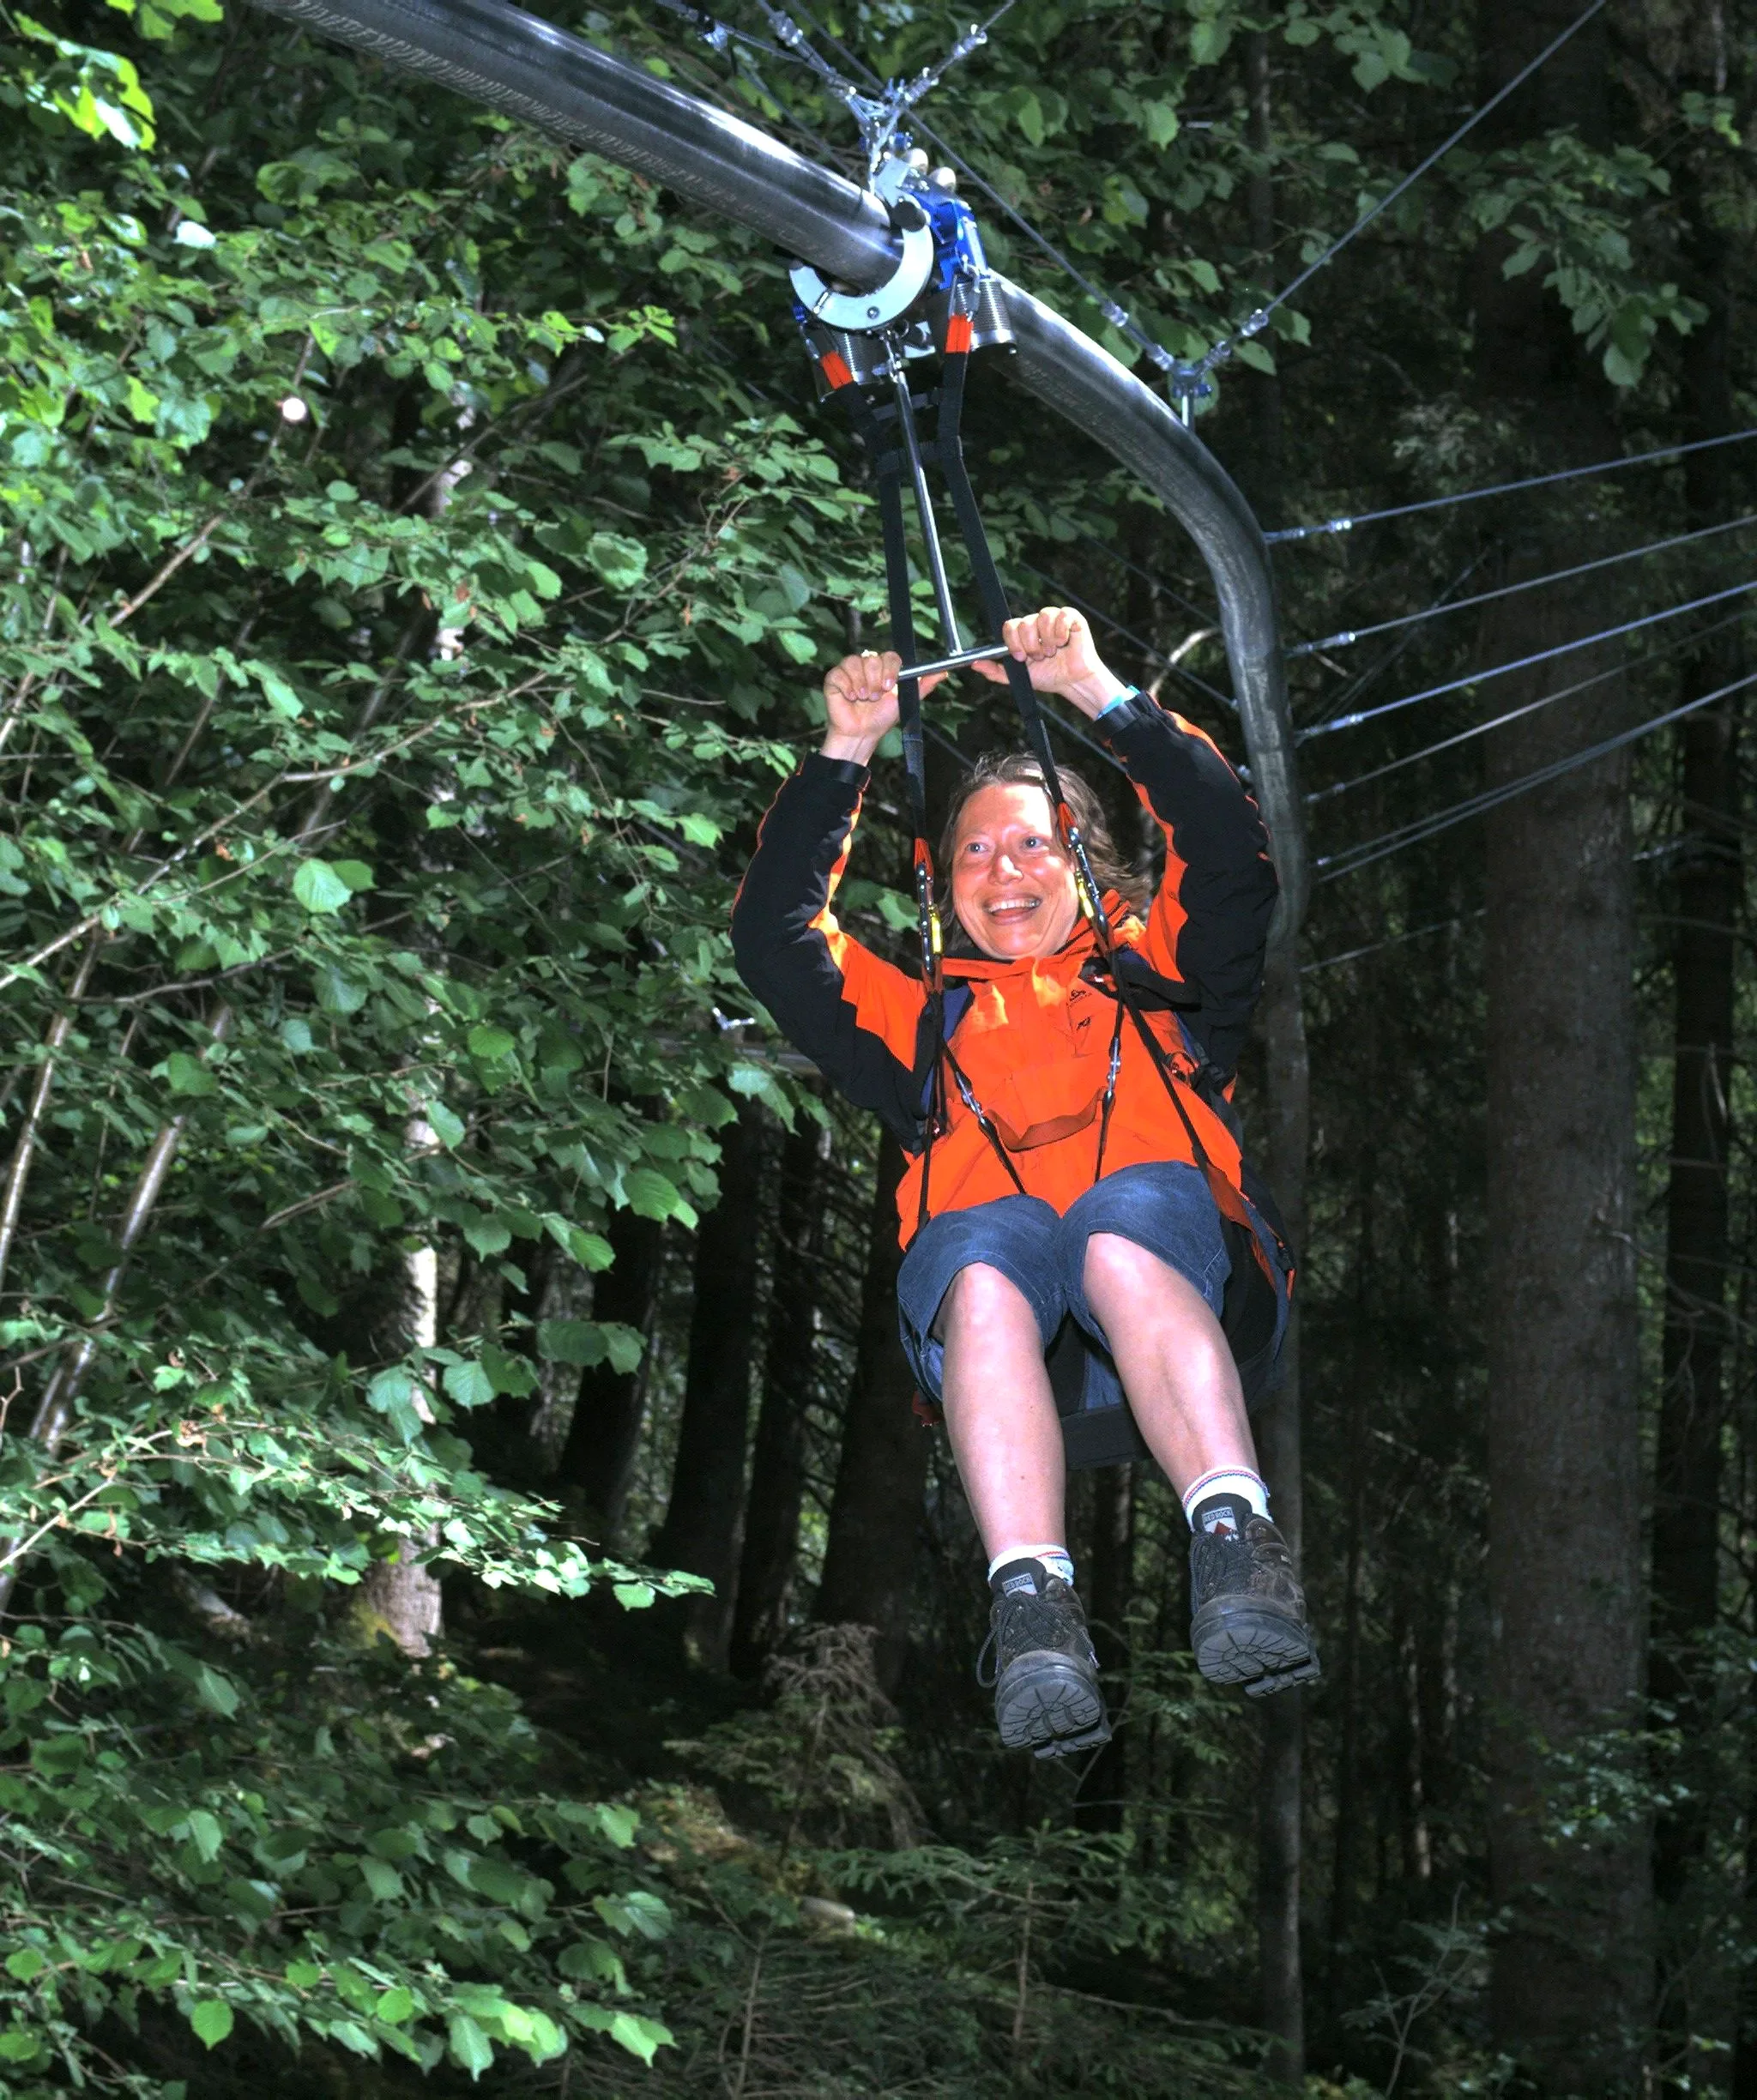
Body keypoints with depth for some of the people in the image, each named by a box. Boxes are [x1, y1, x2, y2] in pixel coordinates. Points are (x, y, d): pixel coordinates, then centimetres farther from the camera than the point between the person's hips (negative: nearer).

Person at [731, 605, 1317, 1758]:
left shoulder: (1153, 975, 36)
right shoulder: (924, 1019, 39)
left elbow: (1234, 854, 21)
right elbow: (774, 937, 30)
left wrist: (1104, 694, 16)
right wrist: (846, 753, 24)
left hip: (1158, 1203, -1)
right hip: (981, 1225, 1)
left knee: (1121, 1239, -39)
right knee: (985, 1270, -38)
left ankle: (1238, 1545, -55)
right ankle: (1032, 1605, -54)